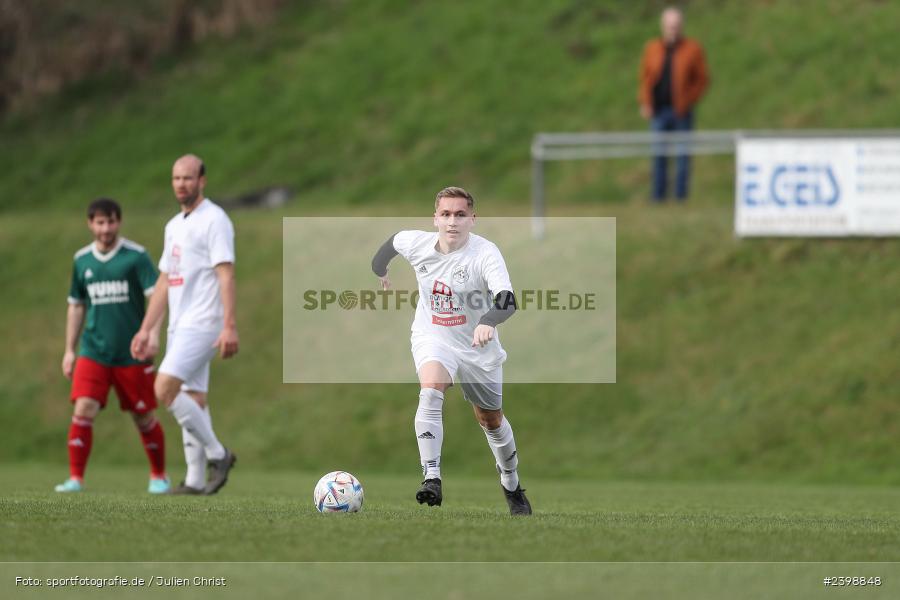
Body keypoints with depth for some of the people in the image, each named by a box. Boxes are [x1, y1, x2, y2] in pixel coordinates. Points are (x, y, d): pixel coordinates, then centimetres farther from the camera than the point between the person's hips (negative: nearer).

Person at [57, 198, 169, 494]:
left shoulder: (136, 256, -5)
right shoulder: (82, 260, 7)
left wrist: (153, 333, -28)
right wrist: (69, 350, 16)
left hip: (132, 353, -2)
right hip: (93, 352, 2)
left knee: (144, 417, 6)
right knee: (83, 411, -13)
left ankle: (159, 476, 24)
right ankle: (76, 478, -9)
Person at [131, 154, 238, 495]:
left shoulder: (214, 220, -8)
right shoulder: (174, 226, 18)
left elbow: (226, 275, -16)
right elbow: (164, 282, 22)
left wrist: (230, 326, -24)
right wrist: (145, 329, 18)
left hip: (202, 324, -9)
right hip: (180, 326, 9)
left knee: (165, 389, -19)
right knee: (193, 400, 7)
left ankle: (217, 454, -9)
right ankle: (196, 480, 8)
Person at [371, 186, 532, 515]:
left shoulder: (485, 253, -25)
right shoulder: (415, 243, -14)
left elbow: (507, 300, -39)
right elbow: (393, 240, 11)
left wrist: (488, 322, -58)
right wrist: (379, 270, 29)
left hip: (476, 344, -1)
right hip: (432, 338, 1)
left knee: (491, 420, 16)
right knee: (431, 390, -31)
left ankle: (512, 486, 42)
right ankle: (432, 479, -36)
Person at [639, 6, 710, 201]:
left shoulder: (692, 49, 2)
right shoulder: (653, 48, 10)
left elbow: (702, 79, 2)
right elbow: (645, 78, 14)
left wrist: (688, 101, -8)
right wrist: (645, 104, 2)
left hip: (682, 112, -2)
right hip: (659, 110, 2)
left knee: (682, 155, -2)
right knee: (659, 155, 1)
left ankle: (681, 196, 2)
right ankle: (658, 196, 5)